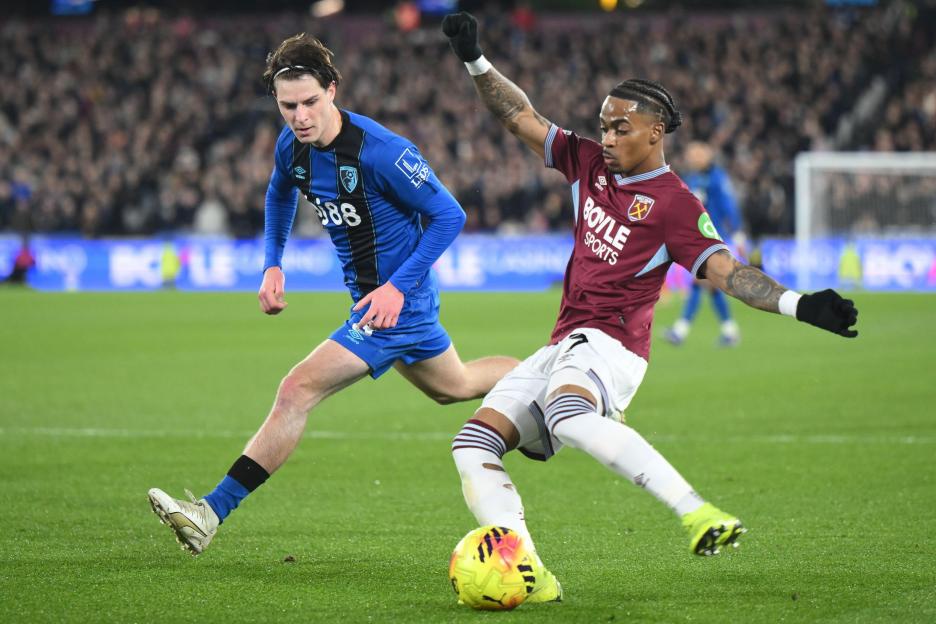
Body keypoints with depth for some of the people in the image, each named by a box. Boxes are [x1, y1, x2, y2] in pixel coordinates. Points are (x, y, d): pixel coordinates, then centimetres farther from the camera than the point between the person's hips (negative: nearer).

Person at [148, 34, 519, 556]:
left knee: (298, 391, -17)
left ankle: (213, 513, -14)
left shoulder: (380, 152, -26)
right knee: (453, 386, 29)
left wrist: (398, 286, -25)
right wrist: (273, 263, 8)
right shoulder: (292, 146, -3)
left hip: (396, 302, -9)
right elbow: (281, 195, 21)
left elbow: (449, 216, -20)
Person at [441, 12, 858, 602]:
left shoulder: (674, 202, -5)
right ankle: (528, 575, -18)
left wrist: (798, 304, -27)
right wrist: (475, 61, 8)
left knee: (567, 413, -41)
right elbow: (522, 117, 19)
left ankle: (699, 514, -42)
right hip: (563, 346, 8)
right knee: (474, 443, -8)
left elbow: (726, 270, -12)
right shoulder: (590, 163, 14)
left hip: (609, 346, -8)